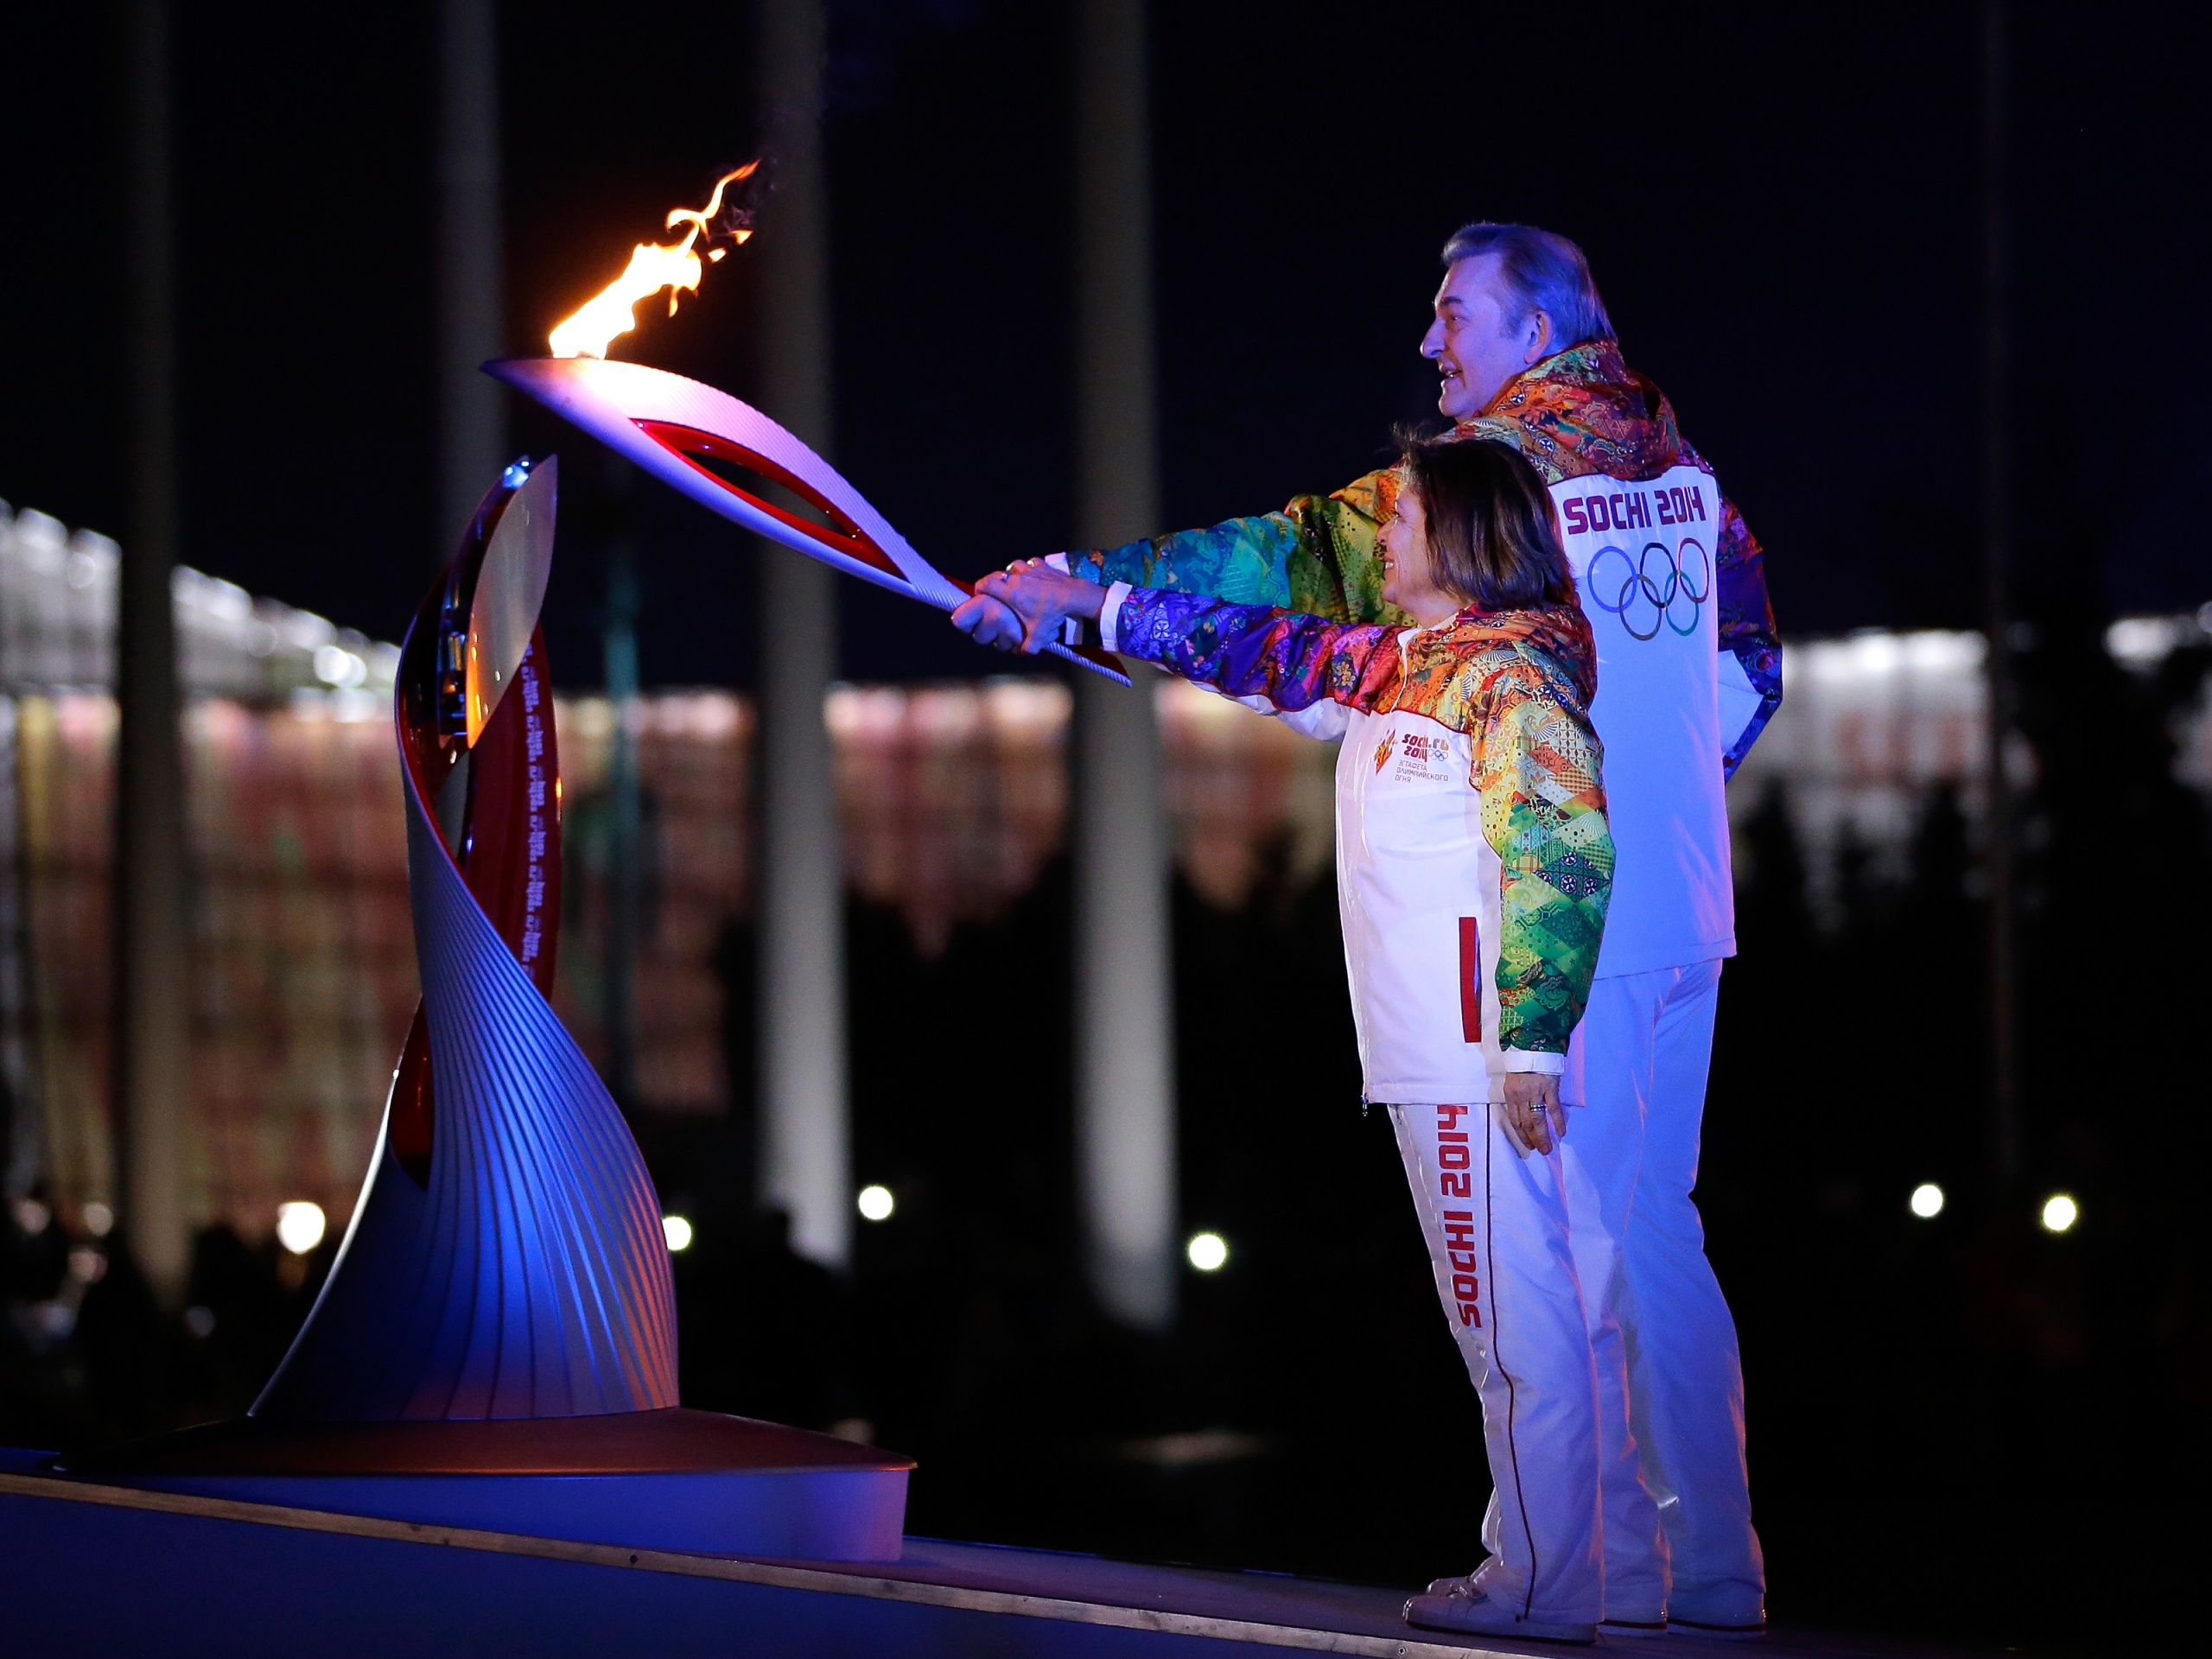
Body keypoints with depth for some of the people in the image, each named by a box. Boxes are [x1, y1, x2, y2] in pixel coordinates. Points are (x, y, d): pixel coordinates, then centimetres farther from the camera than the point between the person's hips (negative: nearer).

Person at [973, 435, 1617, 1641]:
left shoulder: (1510, 671, -10)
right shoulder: (1384, 670, 18)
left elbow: (1566, 856, -19)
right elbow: (1262, 650, 32)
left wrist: (1531, 1045, -23)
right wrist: (1086, 604, 34)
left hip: (1481, 1053, -9)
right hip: (1426, 1064, 9)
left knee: (1516, 1315, -8)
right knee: (1496, 1318, 9)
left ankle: (1546, 1585, -6)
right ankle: (1532, 1564, 11)